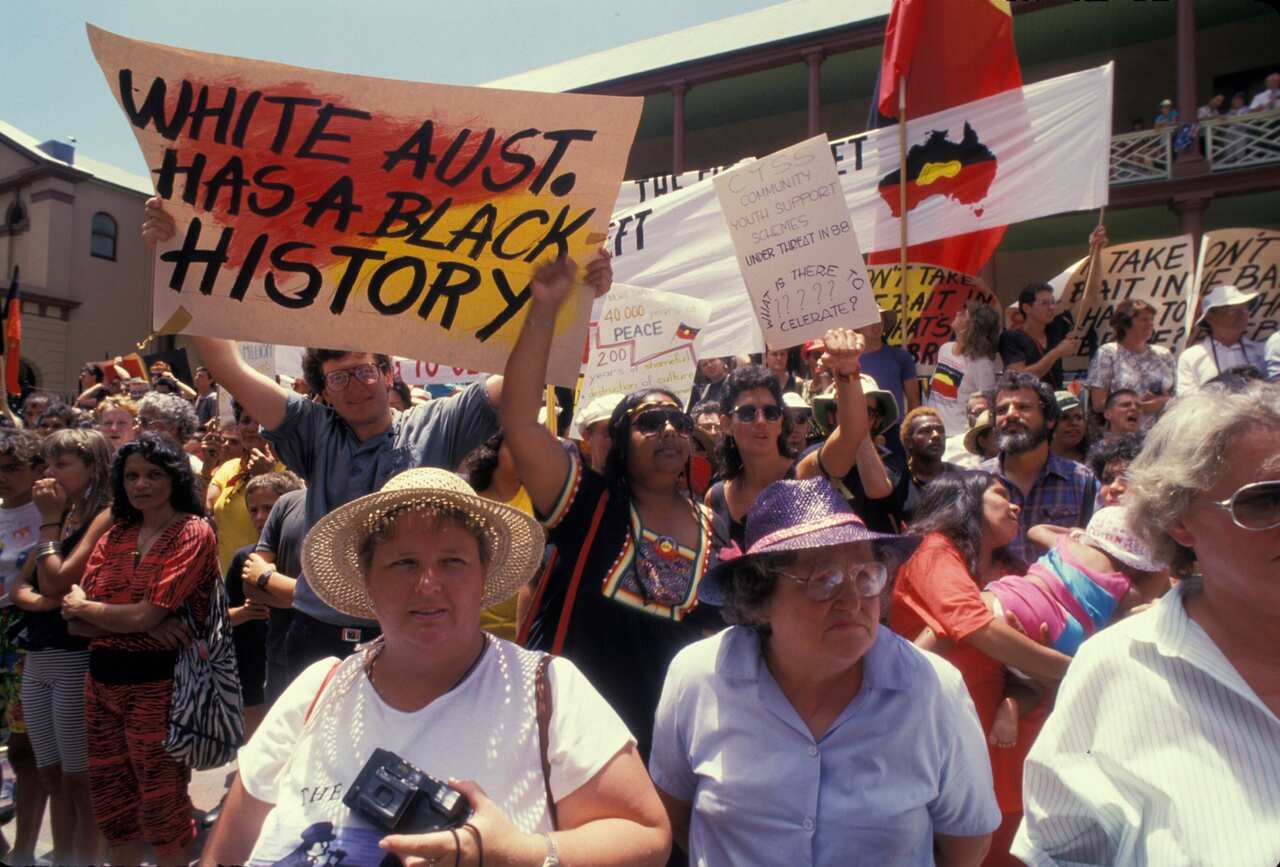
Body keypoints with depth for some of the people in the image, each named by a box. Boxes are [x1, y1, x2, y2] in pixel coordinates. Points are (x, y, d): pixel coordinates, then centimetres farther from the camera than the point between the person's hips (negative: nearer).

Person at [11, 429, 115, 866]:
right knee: (53, 780, 15)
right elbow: (19, 585, 9)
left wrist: (49, 521, -8)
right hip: (36, 658, 8)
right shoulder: (62, 518, 14)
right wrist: (35, 600, -12)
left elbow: (56, 581, -17)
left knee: (80, 782, 1)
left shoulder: (106, 516, -11)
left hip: (76, 659, -8)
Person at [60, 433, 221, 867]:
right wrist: (143, 625, -16)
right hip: (102, 679, 7)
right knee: (112, 804, 17)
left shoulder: (193, 533, -11)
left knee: (162, 810, 6)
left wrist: (82, 606, -1)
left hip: (158, 683, -6)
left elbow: (145, 615, -17)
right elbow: (76, 623, 2)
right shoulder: (115, 536, 9)